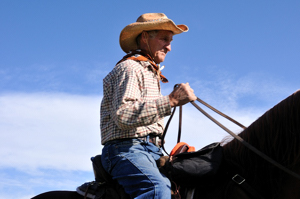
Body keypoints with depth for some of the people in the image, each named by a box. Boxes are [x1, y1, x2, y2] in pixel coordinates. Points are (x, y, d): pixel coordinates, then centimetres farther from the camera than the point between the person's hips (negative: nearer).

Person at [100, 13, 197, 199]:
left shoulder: (149, 72, 29)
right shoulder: (130, 68, -5)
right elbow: (123, 115, -22)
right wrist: (171, 100, -25)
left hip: (150, 151, 10)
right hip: (127, 149, -10)